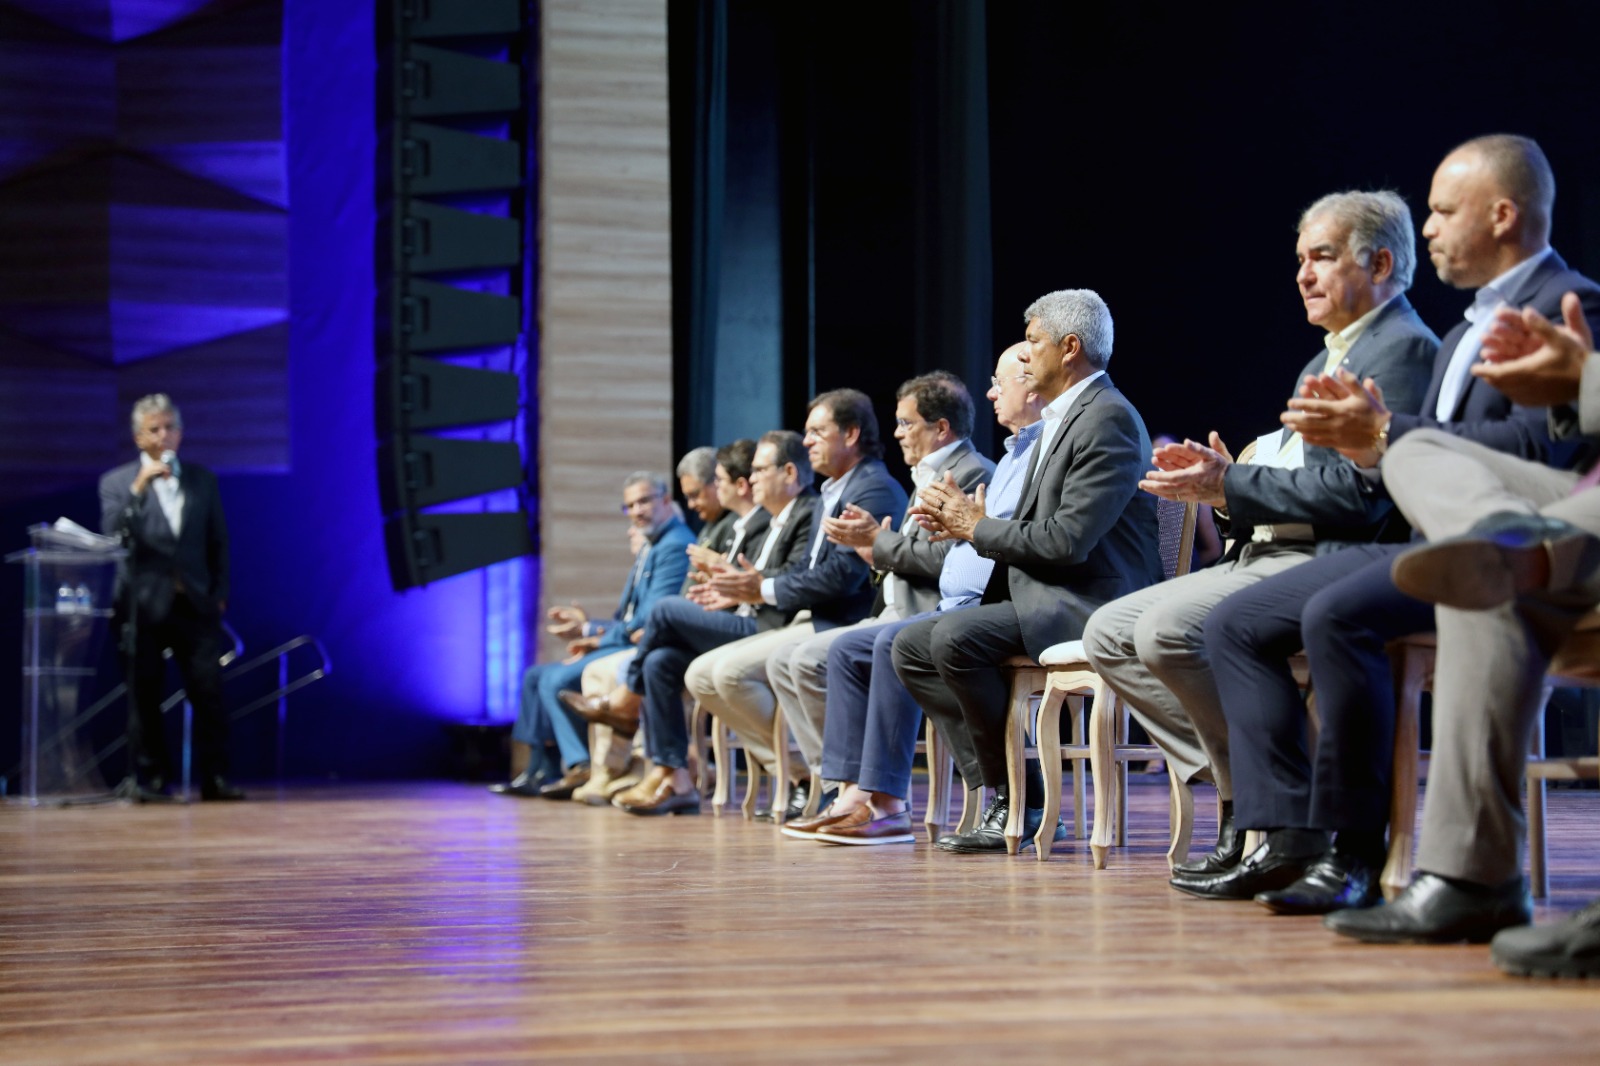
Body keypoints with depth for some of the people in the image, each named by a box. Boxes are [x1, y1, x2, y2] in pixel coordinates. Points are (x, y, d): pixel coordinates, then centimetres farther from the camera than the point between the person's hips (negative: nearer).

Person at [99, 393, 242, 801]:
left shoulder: (203, 480, 11)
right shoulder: (117, 483, 4)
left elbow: (218, 542, 14)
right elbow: (113, 534, -11)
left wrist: (219, 593, 6)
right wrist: (138, 487, -19)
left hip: (194, 603, 2)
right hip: (144, 604, -1)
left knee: (209, 692, -5)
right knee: (144, 697, 1)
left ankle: (214, 778, 0)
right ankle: (149, 778, 7)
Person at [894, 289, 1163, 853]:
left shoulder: (1108, 419, -14)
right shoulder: (1059, 419, 19)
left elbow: (1067, 539, -22)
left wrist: (977, 527, -9)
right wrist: (966, 518, 3)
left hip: (1088, 603, -11)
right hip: (1039, 596, 11)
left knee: (954, 637, -29)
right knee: (910, 646, 2)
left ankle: (1021, 802, -16)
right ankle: (994, 788, -5)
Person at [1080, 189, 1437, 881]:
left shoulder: (1404, 349, -8)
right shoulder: (1327, 357, 24)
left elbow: (1358, 493, -20)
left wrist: (1231, 485, -15)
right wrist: (1221, 481, 2)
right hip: (1268, 556, 11)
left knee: (1168, 628, -28)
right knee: (1108, 631, 3)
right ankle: (1229, 775, -3)